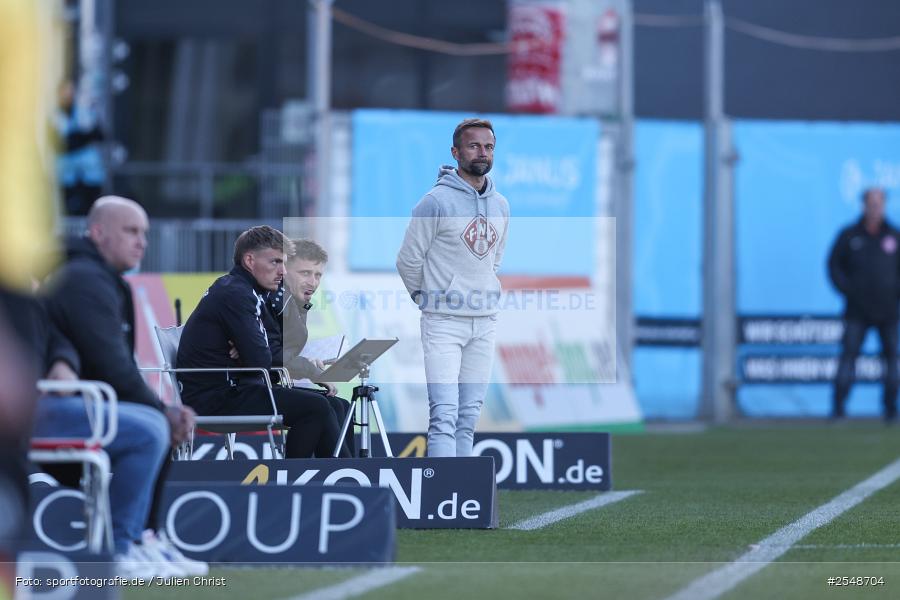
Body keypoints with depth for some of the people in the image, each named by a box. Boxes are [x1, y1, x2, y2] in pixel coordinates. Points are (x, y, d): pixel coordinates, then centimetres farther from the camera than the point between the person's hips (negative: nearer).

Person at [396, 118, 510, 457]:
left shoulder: (500, 206, 10)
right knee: (444, 414, -14)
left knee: (469, 416, 8)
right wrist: (427, 298, 8)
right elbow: (408, 260, -4)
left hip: (484, 323, 6)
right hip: (444, 323, -6)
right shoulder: (437, 201, -10)